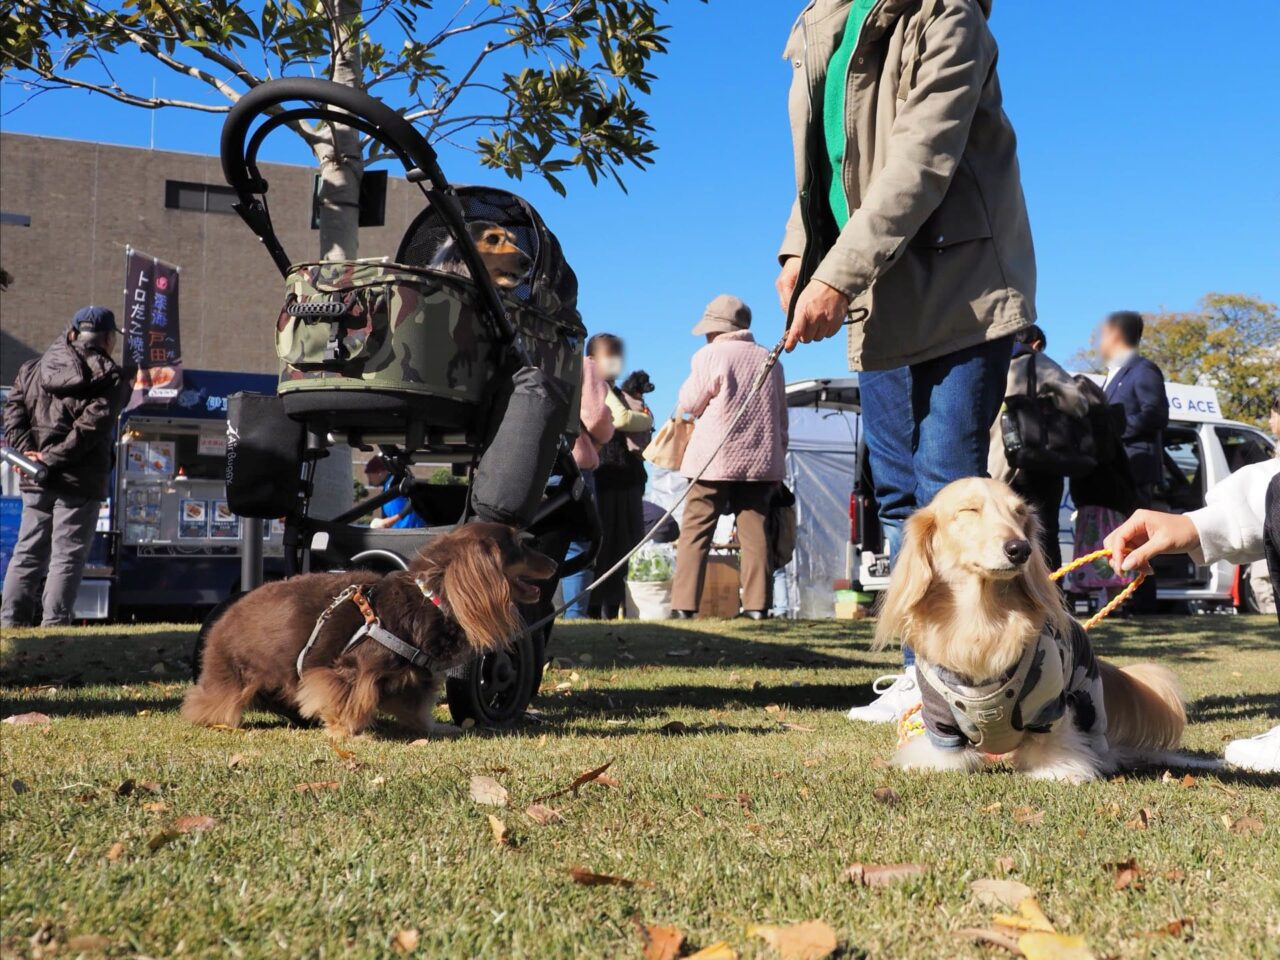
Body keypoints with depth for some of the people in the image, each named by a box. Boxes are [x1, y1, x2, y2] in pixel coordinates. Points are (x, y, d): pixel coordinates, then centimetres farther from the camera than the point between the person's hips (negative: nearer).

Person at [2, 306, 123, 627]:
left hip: (35, 480, 5)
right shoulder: (109, 376, -4)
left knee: (27, 552, 12)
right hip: (80, 481, -5)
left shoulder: (32, 368, 14)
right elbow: (91, 426, -15)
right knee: (67, 557, -1)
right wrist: (53, 459, -14)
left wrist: (27, 451, -6)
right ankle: (54, 625, -3)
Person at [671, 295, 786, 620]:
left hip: (715, 459, -4)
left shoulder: (709, 355, -4)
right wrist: (777, 456, 22)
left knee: (695, 531, -1)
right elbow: (781, 417, 16)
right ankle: (757, 604, -1)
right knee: (754, 531, 3)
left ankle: (684, 604, -6)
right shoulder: (769, 360, 12)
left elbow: (689, 403, 2)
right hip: (759, 459, 4)